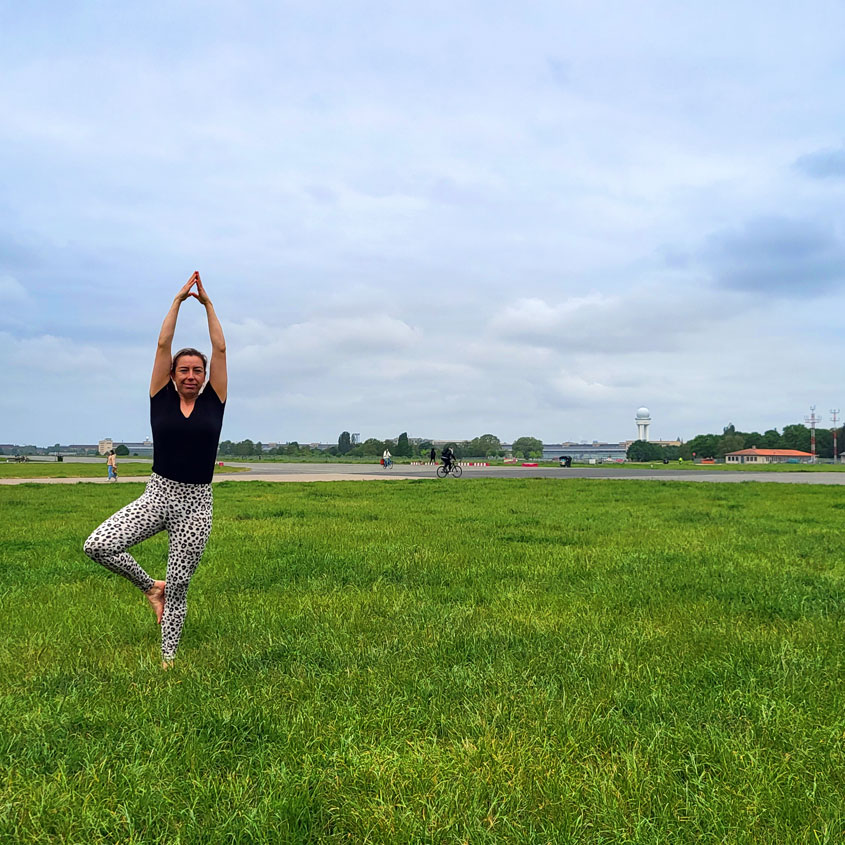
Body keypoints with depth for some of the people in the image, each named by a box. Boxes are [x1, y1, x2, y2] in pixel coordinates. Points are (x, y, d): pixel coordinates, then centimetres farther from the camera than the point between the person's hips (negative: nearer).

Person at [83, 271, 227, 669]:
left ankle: (168, 660, 17)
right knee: (97, 545, -18)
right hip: (157, 494, 1)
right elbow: (163, 344, 0)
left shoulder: (214, 401, 4)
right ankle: (151, 587, 9)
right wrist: (179, 300, 2)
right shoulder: (162, 398, 4)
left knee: (179, 585, 3)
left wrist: (207, 304, 4)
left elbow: (220, 349, 1)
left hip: (196, 503, 0)